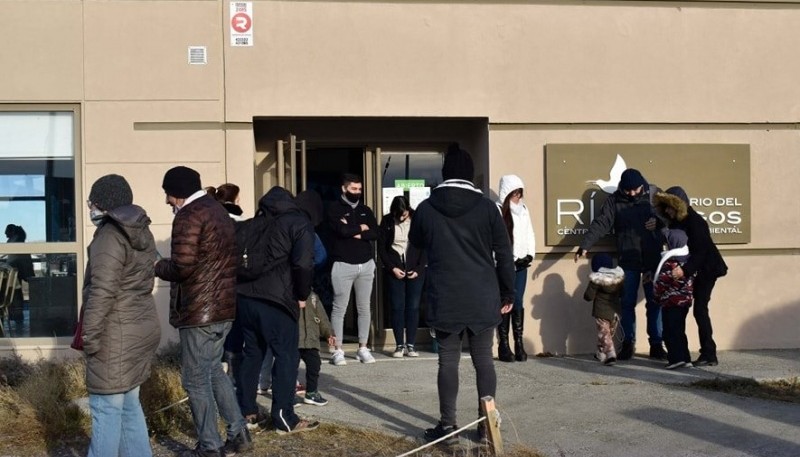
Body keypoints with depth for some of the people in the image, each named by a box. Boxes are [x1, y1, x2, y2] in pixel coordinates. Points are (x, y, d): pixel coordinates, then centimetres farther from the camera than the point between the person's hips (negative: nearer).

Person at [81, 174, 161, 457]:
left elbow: (103, 291, -21)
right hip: (141, 328, 9)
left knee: (107, 407, -3)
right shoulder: (141, 232, 14)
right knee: (128, 403, 16)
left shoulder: (109, 236, -15)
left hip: (117, 335, -9)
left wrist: (90, 336, -17)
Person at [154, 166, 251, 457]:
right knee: (213, 370, 21)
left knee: (196, 379, 1)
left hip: (198, 311, -9)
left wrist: (156, 266, -4)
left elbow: (182, 266, -23)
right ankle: (238, 433, 22)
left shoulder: (189, 216, -15)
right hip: (223, 307, 9)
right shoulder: (218, 210, 15)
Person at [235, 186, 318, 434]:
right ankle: (285, 419, 3)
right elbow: (303, 263, -14)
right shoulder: (300, 223, -1)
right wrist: (302, 296, -2)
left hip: (246, 295, 7)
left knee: (252, 353, 18)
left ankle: (246, 411, 23)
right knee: (287, 355, 2)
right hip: (276, 300, -7)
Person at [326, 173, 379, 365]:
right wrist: (361, 228, -4)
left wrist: (354, 232, -12)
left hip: (366, 264, 5)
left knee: (364, 308, 7)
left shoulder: (365, 210, 13)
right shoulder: (335, 208, -1)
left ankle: (363, 348, 14)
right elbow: (342, 230, -18)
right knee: (339, 308, -3)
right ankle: (338, 350, 1)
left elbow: (375, 233, 0)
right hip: (343, 265, -5)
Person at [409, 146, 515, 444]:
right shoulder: (486, 207, -3)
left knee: (448, 361, 4)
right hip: (483, 298, 0)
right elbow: (504, 253, 0)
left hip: (446, 299, 0)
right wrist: (507, 293, 8)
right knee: (483, 360, 7)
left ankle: (447, 425, 6)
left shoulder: (426, 208, -1)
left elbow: (416, 242, 19)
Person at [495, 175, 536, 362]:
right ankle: (504, 345, 2)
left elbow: (530, 235, 16)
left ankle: (519, 343, 5)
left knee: (518, 303, 3)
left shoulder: (523, 210, 14)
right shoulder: (497, 211, -7)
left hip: (521, 264, 5)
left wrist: (529, 255, 2)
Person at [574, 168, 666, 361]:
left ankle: (657, 344, 15)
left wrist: (658, 221, -12)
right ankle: (628, 343, 16)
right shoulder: (614, 200, -3)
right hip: (628, 261, 0)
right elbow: (601, 223, -9)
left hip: (653, 260, 0)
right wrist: (585, 245, -21)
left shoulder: (654, 194, 0)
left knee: (654, 303, 6)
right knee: (627, 303, 5)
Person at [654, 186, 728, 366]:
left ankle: (708, 355, -8)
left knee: (700, 309, -11)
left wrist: (685, 269, -35)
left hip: (706, 270, -9)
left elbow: (700, 251, -26)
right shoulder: (676, 222, 7)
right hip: (693, 270, 9)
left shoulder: (695, 222, -19)